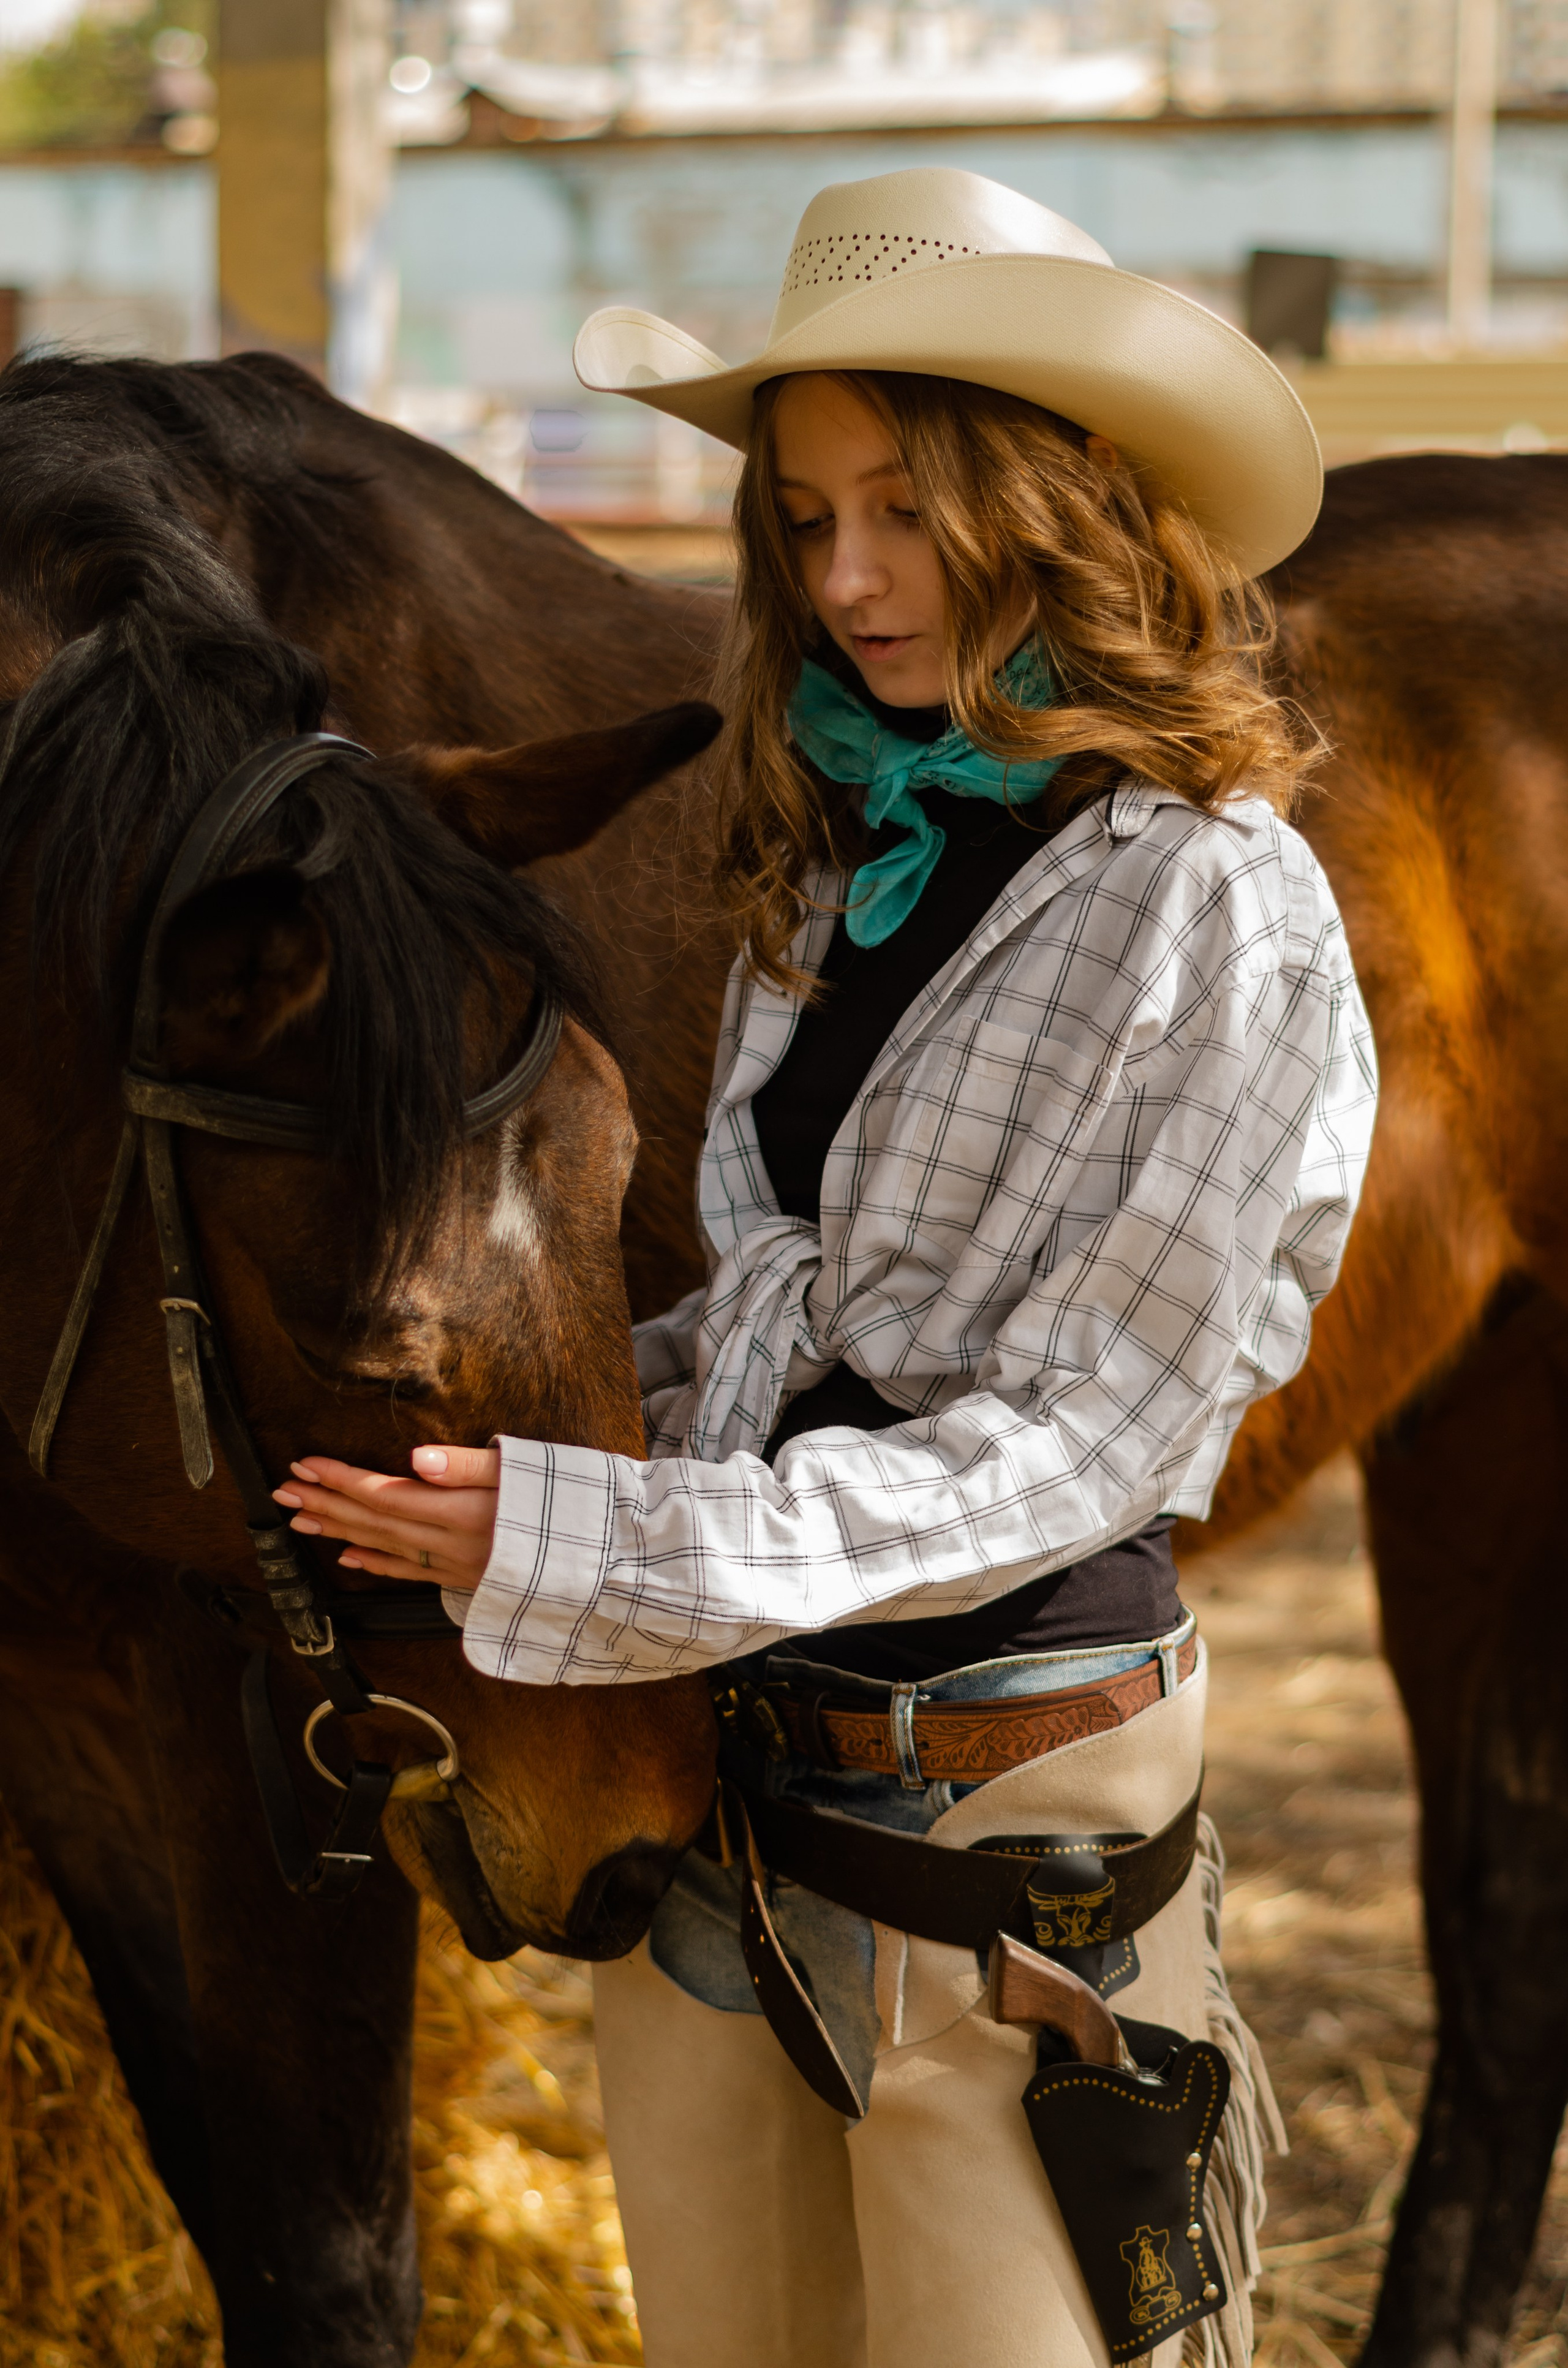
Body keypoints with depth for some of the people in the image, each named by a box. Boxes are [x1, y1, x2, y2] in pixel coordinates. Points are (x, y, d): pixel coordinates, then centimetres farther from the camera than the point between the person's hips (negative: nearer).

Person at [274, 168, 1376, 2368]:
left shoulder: (1227, 917, -14)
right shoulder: (837, 861, 9)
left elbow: (1074, 1437, -17)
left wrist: (590, 1543, -23)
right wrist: (518, 1422, 0)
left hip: (1006, 1808, -7)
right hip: (729, 1776, 7)